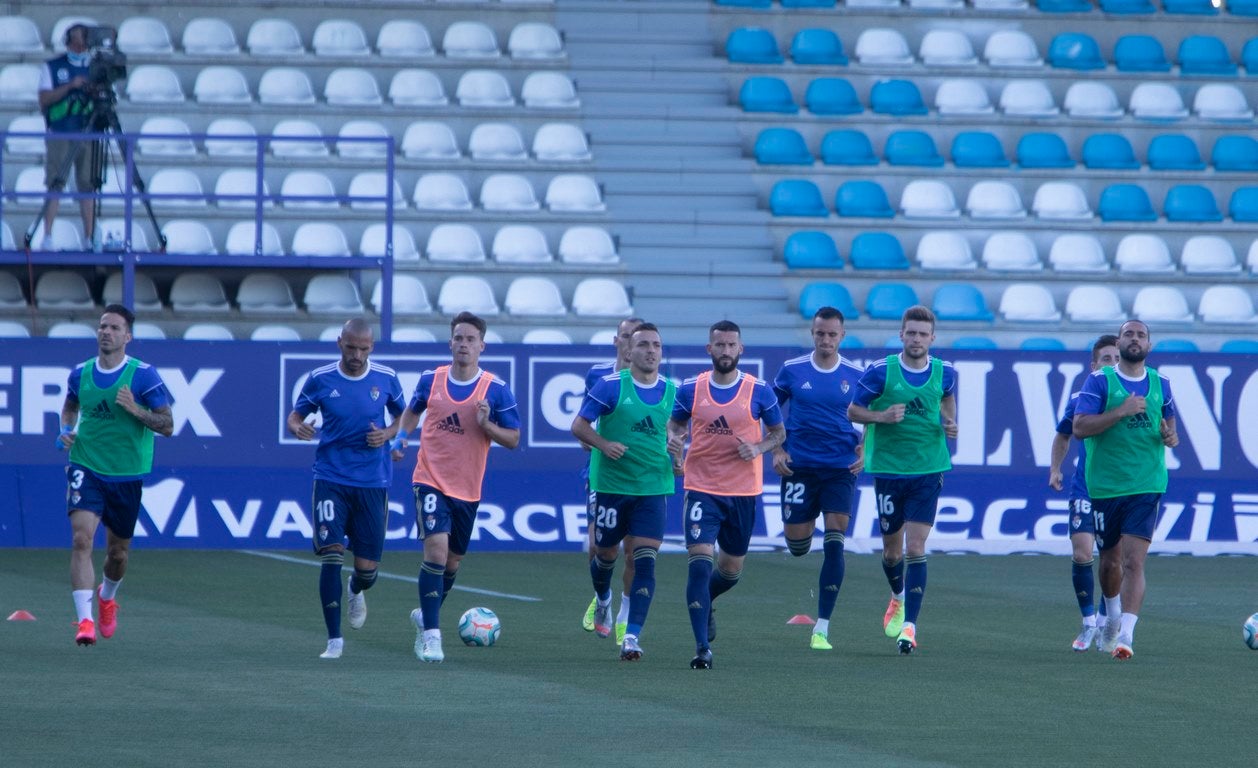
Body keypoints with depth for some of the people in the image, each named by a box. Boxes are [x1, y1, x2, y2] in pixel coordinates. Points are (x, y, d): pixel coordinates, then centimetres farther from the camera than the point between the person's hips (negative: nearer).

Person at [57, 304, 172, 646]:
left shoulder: (143, 375, -8)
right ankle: (85, 620, -23)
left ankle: (107, 597, 47)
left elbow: (168, 426, -7)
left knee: (118, 551, 13)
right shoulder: (80, 373, 2)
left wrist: (136, 410, -24)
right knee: (82, 538, -20)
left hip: (126, 475, -1)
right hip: (86, 468, 1)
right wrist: (66, 429, 3)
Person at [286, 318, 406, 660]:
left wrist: (389, 433, -7)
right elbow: (296, 416, 7)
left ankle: (357, 592, 41)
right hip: (331, 480, -1)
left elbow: (404, 416, 14)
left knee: (367, 567, 2)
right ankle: (334, 640, -6)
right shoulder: (320, 379, -2)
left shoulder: (386, 378, 1)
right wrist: (298, 427, -17)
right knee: (331, 556, -14)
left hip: (373, 482, 1)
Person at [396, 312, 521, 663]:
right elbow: (412, 410, 19)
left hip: (468, 489, 2)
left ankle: (425, 616, 40)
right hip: (430, 480, -2)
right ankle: (431, 635, -16)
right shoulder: (431, 379, 0)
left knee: (452, 561, 13)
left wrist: (487, 425, -19)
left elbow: (513, 439, -1)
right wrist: (402, 436, 1)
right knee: (436, 548, -19)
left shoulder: (496, 389, -5)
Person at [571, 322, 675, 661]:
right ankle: (603, 600, 47)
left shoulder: (672, 392, 4)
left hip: (653, 488, 2)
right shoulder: (610, 385, -7)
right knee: (606, 554, 13)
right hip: (611, 484, -1)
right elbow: (579, 426, -4)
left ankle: (632, 636, -14)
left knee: (645, 562, -11)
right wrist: (603, 444, -22)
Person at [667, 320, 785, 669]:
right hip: (702, 488, -1)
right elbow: (676, 422, 14)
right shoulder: (690, 390, -1)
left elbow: (778, 432, 8)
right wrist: (674, 438, -10)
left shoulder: (759, 392, -3)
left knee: (731, 570, 14)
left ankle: (704, 601, 49)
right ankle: (702, 647, -15)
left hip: (743, 492, 1)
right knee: (700, 562, -16)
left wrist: (758, 448, -12)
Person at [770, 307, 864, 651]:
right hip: (799, 465, 1)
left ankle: (821, 629, -7)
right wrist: (777, 450, -1)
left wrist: (864, 449, -4)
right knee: (796, 544, 4)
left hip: (841, 468, -1)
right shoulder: (792, 370, 0)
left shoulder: (855, 376, 0)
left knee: (834, 546, -10)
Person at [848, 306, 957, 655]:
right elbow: (853, 410, -1)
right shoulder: (880, 371, -8)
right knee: (892, 550, 10)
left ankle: (908, 626, -13)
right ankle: (898, 597, 43)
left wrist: (950, 423, 2)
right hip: (888, 468, 0)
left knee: (915, 548, -11)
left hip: (928, 471, 0)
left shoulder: (944, 373, -1)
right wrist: (881, 416, -20)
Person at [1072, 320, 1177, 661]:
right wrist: (1121, 411, -20)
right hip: (1105, 487, 0)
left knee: (1134, 562, -13)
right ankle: (1112, 619, 41)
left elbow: (1169, 424, 22)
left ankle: (1125, 635, -20)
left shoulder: (1160, 384, 8)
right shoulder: (1099, 381, -2)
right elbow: (1079, 427, -12)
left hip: (1147, 486, 0)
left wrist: (1170, 437, -2)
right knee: (1110, 560, 14)